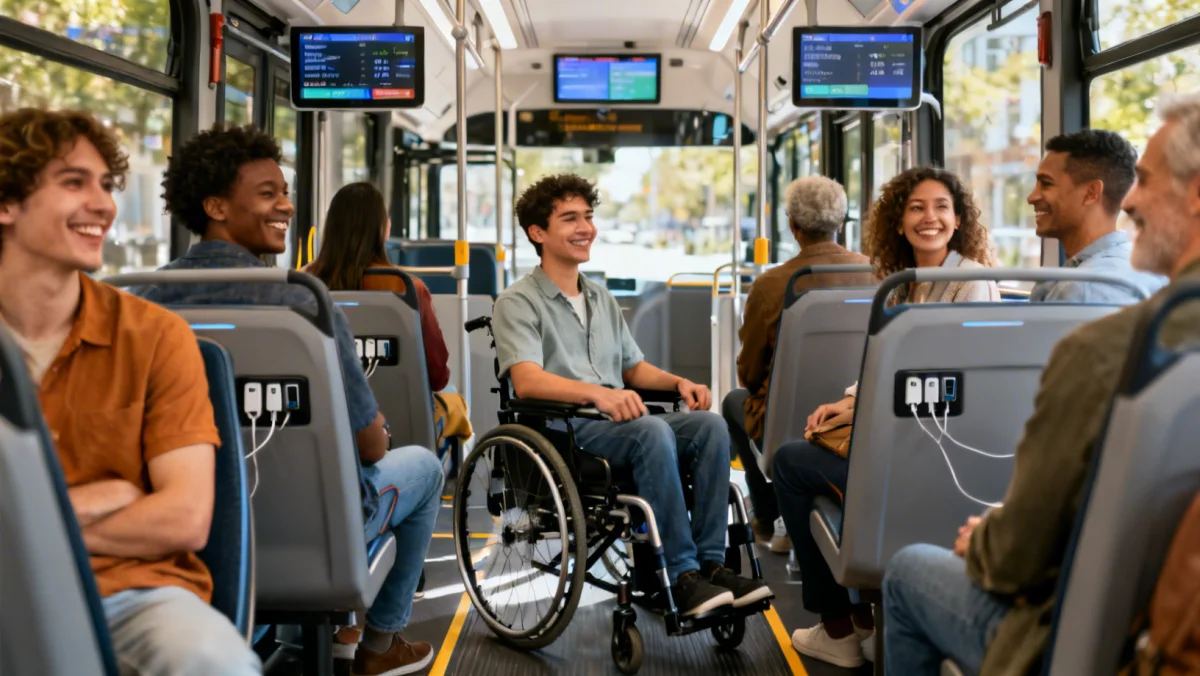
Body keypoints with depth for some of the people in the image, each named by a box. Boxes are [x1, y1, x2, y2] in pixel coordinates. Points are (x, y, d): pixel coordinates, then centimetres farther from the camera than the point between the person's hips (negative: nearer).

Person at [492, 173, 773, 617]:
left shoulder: (602, 299, 27)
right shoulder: (518, 302, 1)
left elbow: (634, 367, 28)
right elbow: (527, 382, -15)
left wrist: (679, 382, 5)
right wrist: (597, 393, -31)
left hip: (618, 420, 7)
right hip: (564, 428, -7)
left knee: (710, 424, -20)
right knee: (653, 432, -35)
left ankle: (710, 562, -21)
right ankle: (681, 575, -32)